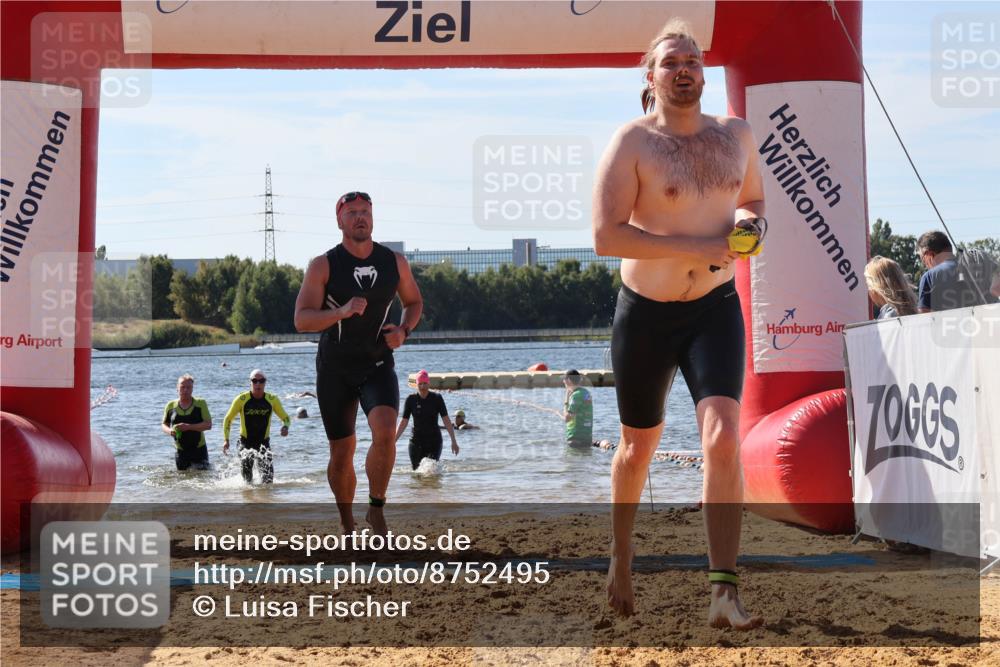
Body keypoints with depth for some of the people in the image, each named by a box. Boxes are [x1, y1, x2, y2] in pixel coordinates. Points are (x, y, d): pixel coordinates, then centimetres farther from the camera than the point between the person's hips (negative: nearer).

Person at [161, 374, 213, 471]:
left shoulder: (200, 404, -4)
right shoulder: (171, 406, 4)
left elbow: (208, 425, -11)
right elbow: (164, 424, 14)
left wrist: (189, 427, -22)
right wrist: (169, 431, -9)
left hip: (199, 451, -2)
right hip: (181, 452, 2)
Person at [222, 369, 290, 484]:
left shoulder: (272, 400, -3)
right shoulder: (242, 399, -7)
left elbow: (285, 418, 9)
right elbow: (228, 419, 3)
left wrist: (285, 427, -14)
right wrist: (226, 440, -5)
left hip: (264, 443, 1)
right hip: (246, 443, -1)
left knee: (268, 480, -9)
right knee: (247, 478, -9)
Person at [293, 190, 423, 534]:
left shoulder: (395, 262, 0)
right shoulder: (323, 266, -8)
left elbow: (414, 302, 16)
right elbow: (301, 320, -14)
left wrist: (403, 331, -4)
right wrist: (341, 312, -30)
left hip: (378, 366, 1)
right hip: (334, 369, -1)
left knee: (385, 434, -25)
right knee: (341, 452, 6)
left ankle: (376, 508, -6)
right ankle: (347, 523, 27)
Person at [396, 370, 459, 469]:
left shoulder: (437, 398, -4)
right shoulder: (411, 399, 0)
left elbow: (446, 420, -5)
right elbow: (404, 422, 4)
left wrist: (453, 441, -9)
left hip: (434, 440, -2)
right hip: (416, 441, 2)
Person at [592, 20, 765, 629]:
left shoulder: (737, 136, 6)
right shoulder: (632, 143, -10)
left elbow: (755, 199, 23)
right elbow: (606, 236, -20)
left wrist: (749, 221, -3)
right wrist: (700, 248, -22)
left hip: (716, 309, 2)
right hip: (645, 312, -2)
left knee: (723, 436, -17)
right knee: (640, 446, 13)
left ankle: (724, 594, -18)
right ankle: (621, 558, 38)